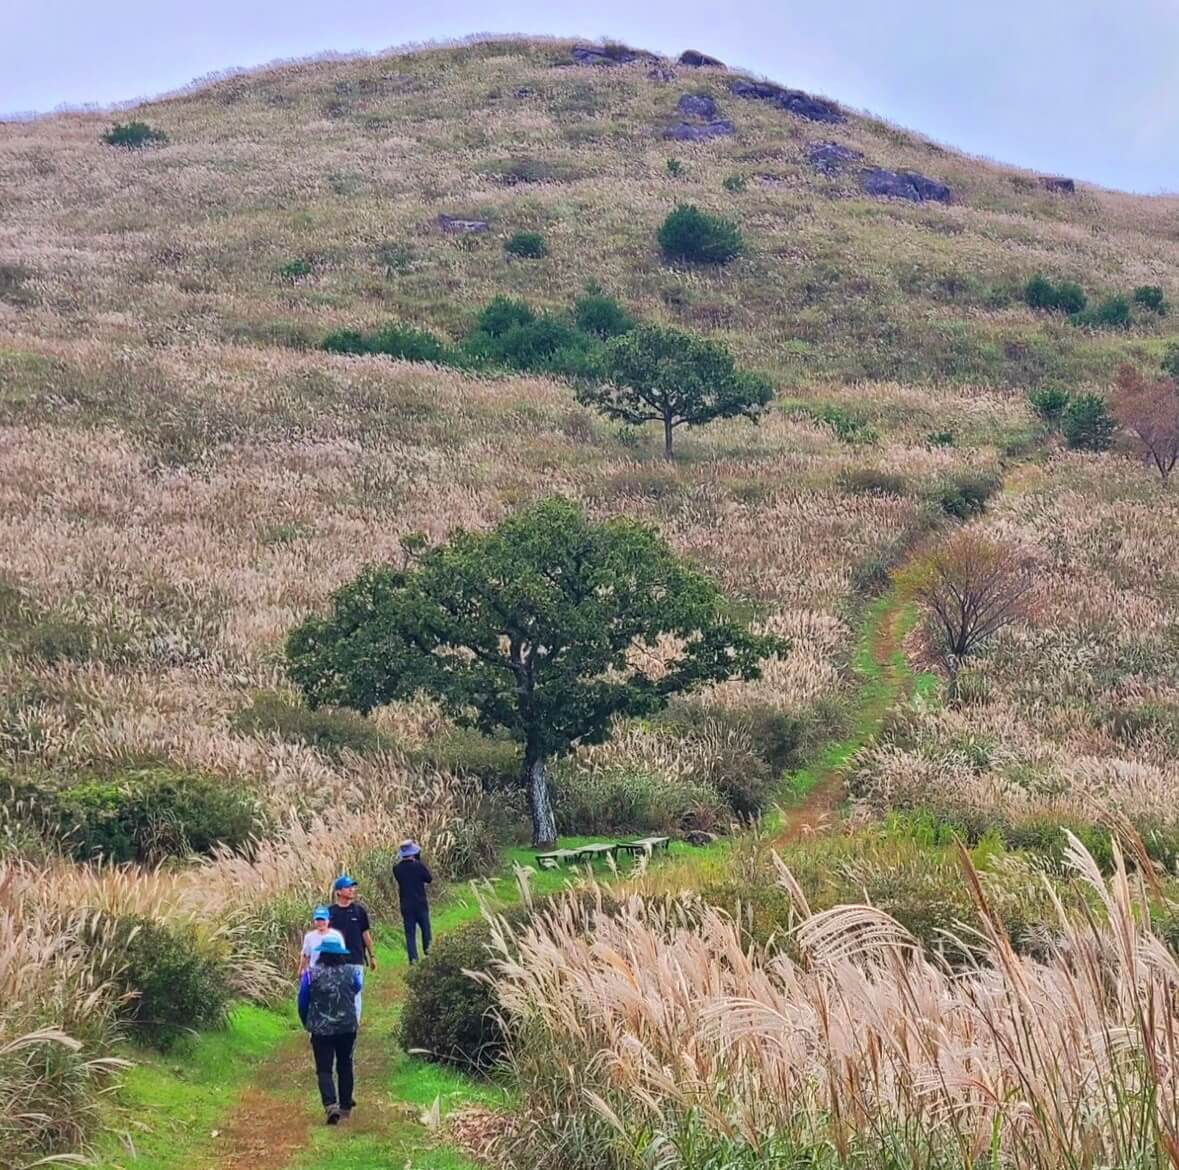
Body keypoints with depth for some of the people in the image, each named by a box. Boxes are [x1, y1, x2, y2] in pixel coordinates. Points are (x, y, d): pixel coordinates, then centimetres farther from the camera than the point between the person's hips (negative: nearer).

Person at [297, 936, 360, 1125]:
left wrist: (307, 1023, 15)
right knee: (345, 1066, 19)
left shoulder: (311, 974, -10)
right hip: (347, 1028, 2)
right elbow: (356, 989, 16)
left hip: (321, 1030, -2)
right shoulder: (350, 972, -5)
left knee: (324, 1070, 1)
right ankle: (345, 1105, 26)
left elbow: (303, 1002, -2)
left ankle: (331, 1105, -18)